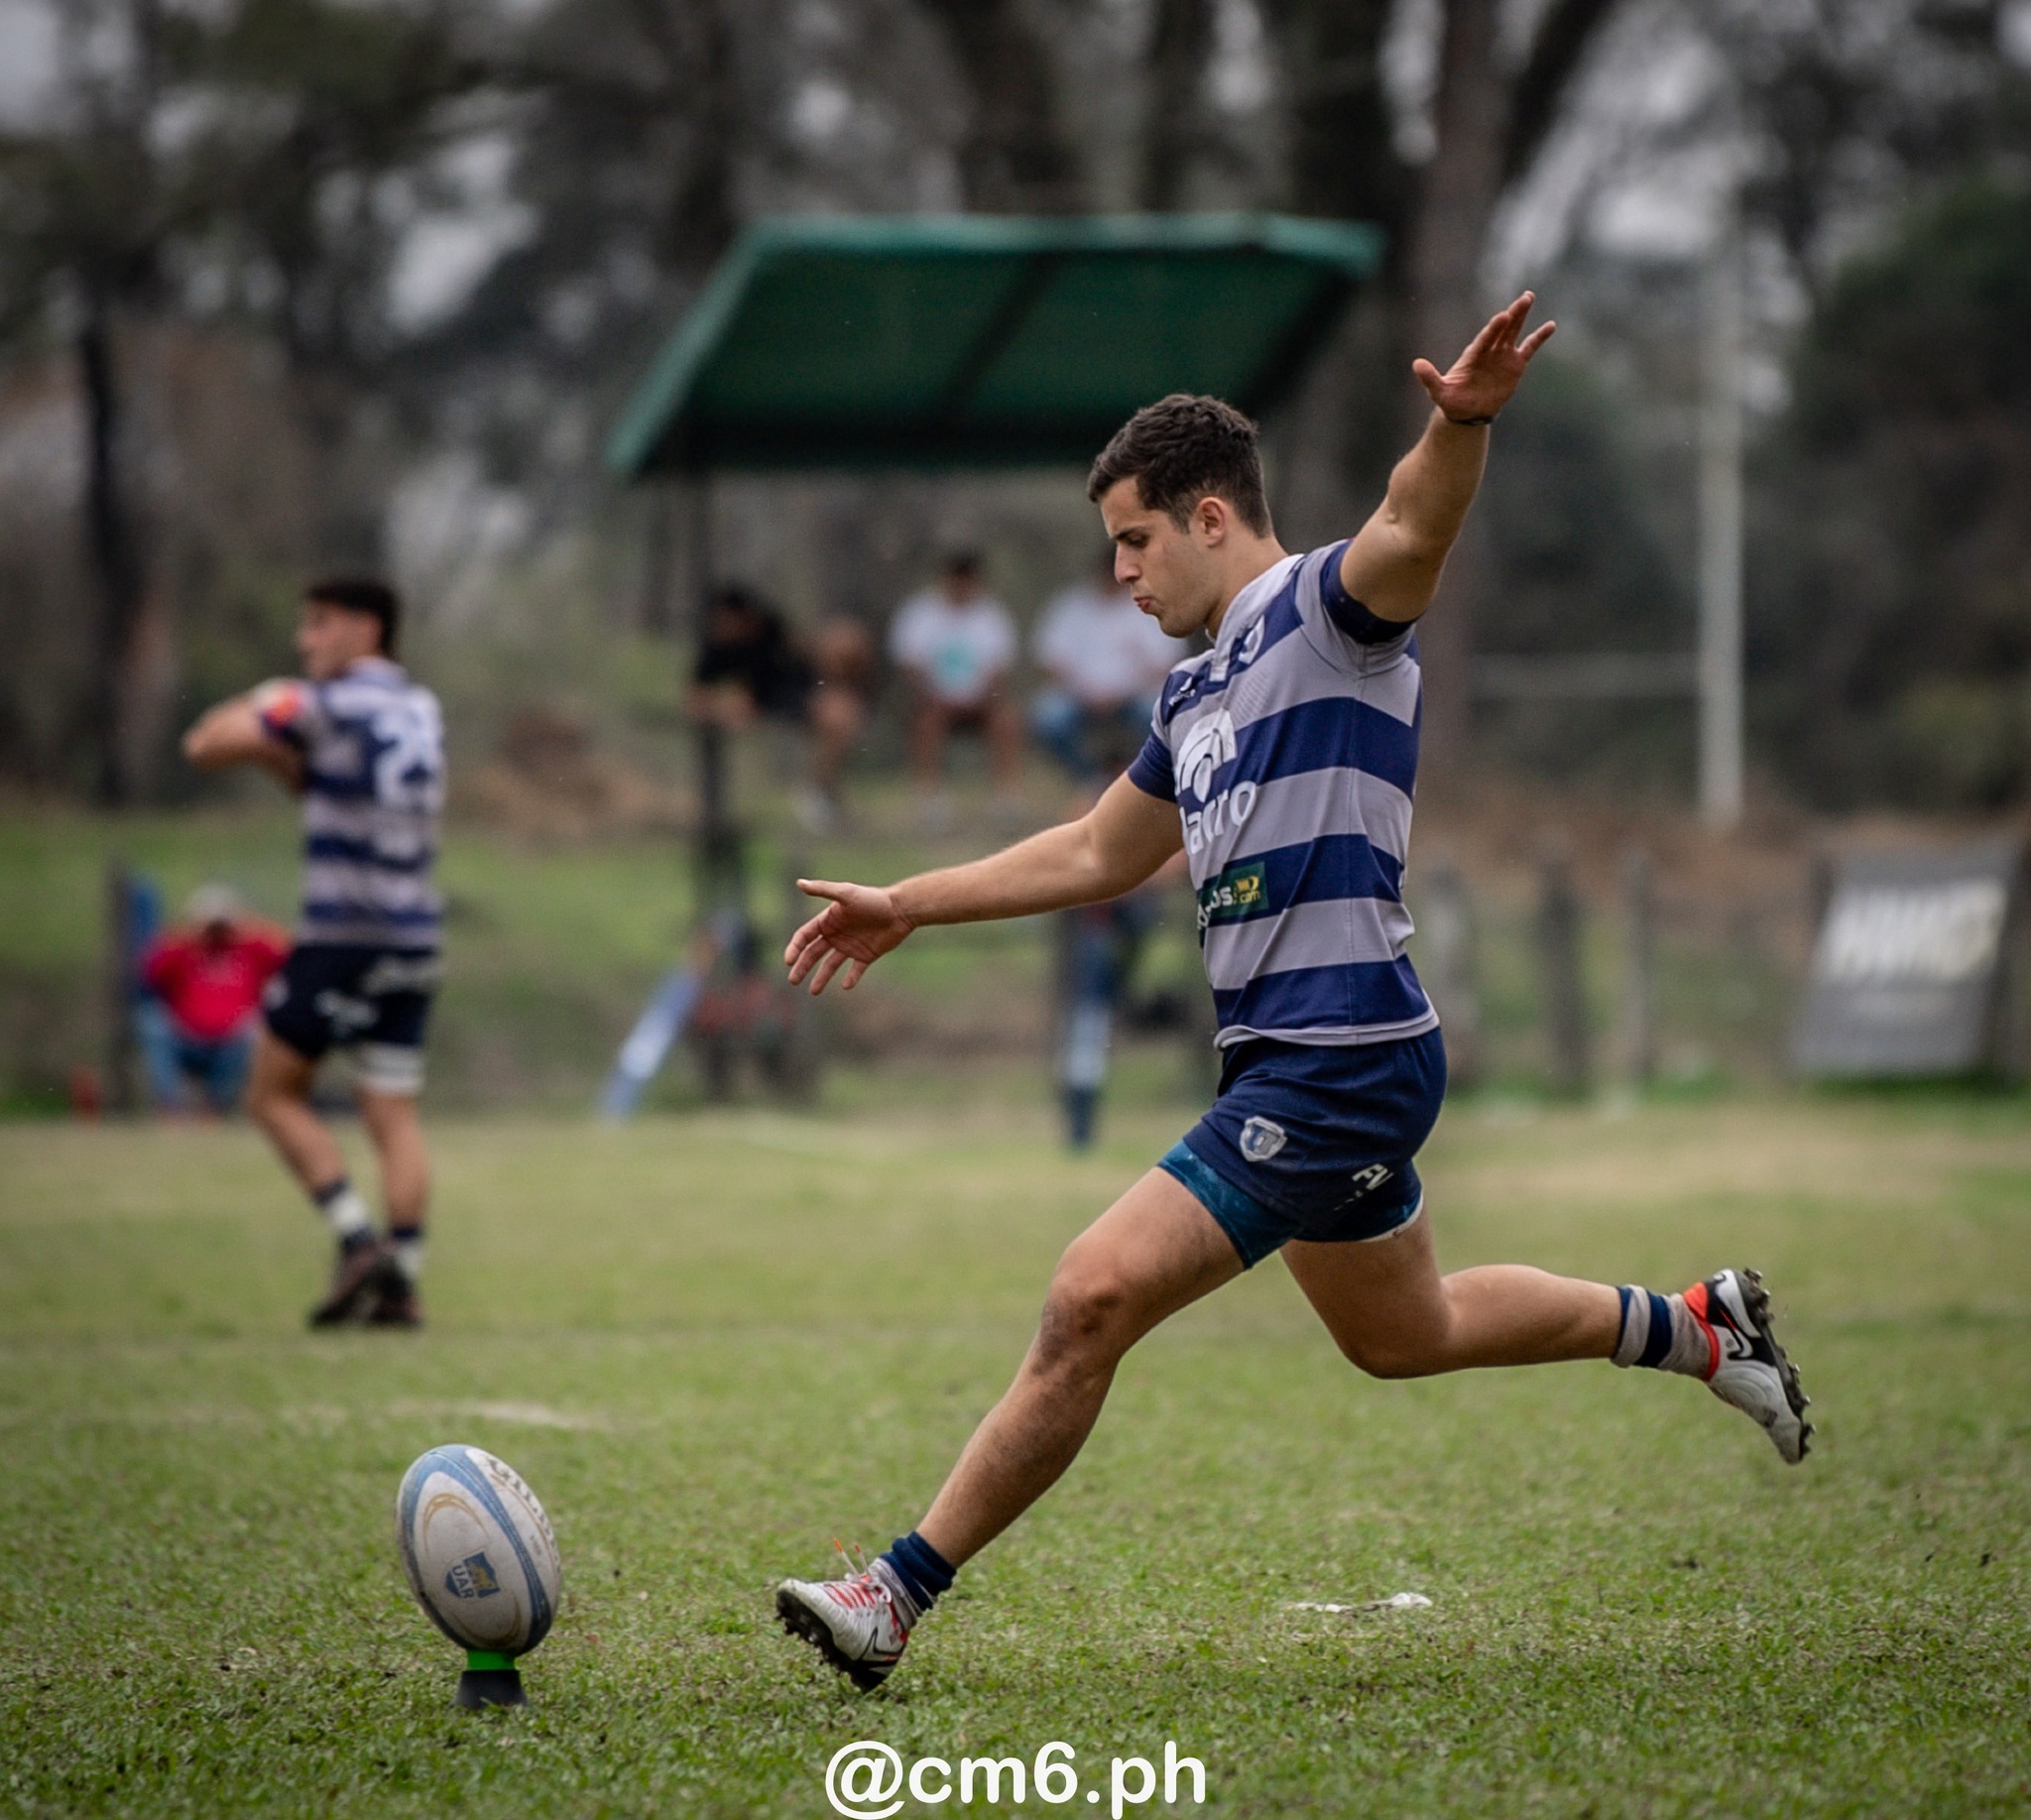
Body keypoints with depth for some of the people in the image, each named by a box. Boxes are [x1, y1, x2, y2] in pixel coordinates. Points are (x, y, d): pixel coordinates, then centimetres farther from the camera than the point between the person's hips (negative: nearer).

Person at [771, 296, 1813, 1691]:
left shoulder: (1328, 609, -9)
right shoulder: (1198, 693, 18)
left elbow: (1413, 533, -32)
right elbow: (1099, 856, 31)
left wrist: (1462, 425, -53)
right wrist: (909, 906, 31)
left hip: (1338, 1062, -10)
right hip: (1289, 1065, 10)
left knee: (1094, 1298, -14)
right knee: (1401, 1334, 24)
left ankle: (902, 1592, -11)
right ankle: (1695, 1327, 39)